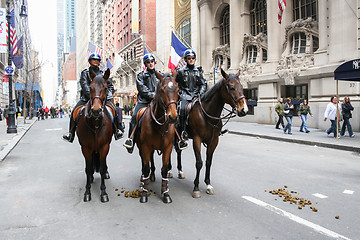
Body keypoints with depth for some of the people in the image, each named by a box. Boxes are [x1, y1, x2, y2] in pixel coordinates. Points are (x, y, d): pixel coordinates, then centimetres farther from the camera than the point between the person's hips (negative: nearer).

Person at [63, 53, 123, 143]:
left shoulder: (103, 73, 16)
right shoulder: (85, 73, 8)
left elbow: (110, 86, 15)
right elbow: (85, 86, -8)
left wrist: (109, 96, -3)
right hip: (87, 98, -1)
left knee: (114, 110, -21)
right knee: (75, 111, -18)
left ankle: (117, 131, -13)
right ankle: (71, 133, -7)